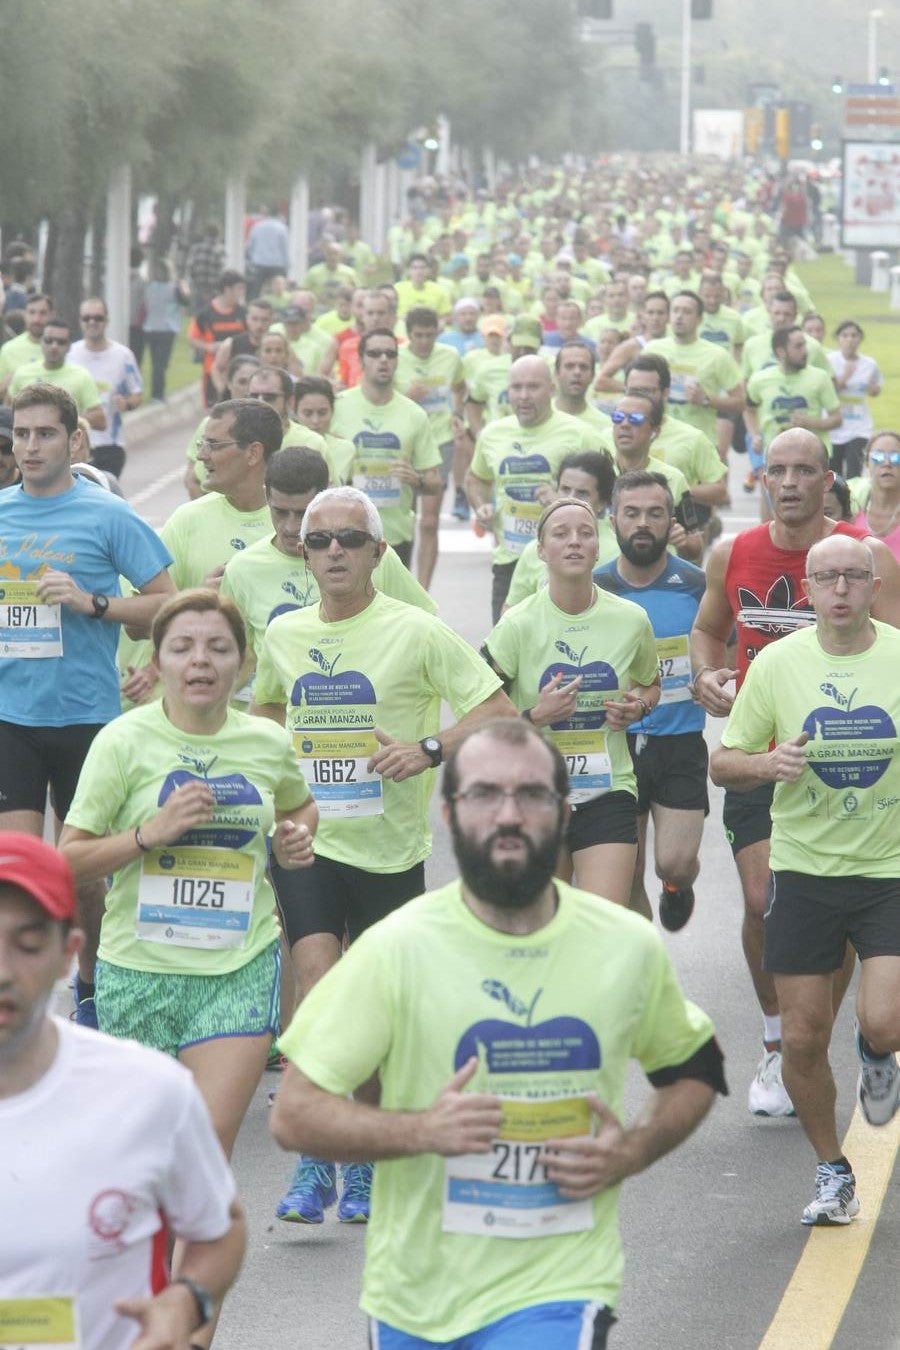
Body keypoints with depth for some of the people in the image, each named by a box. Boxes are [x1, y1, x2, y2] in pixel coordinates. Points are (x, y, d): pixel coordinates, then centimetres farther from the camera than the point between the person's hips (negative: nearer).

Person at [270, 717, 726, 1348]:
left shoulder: (630, 947, -1)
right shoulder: (396, 949, -8)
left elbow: (692, 1070, 17)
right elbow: (294, 1113, -8)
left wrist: (632, 1152, -2)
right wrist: (423, 1130, -24)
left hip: (559, 1290, -1)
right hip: (415, 1293, 1)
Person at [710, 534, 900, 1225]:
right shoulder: (778, 663, -1)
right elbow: (724, 764, 4)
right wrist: (767, 762, -17)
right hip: (805, 868, 1)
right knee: (803, 1037, 1)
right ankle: (833, 1172, 22)